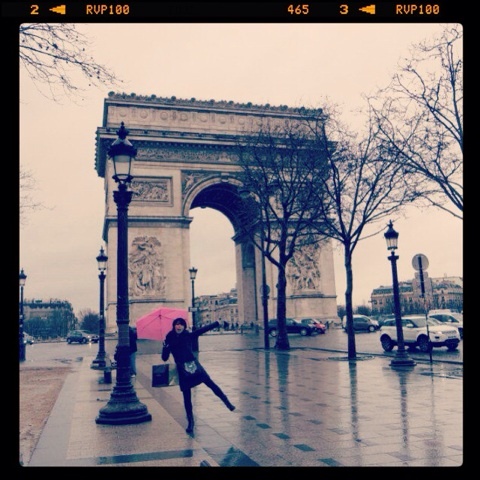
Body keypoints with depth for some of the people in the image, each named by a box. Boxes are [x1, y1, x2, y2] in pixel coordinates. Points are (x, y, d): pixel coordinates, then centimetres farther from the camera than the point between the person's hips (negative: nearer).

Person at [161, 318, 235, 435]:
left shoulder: (188, 335, 1)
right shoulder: (169, 339, 1)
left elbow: (203, 329, -6)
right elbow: (164, 358, -1)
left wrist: (217, 323, -14)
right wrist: (165, 347, -20)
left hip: (194, 365, 0)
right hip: (182, 370, 0)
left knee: (210, 383, -11)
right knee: (187, 397, 4)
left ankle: (228, 403, -2)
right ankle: (190, 422, 17)